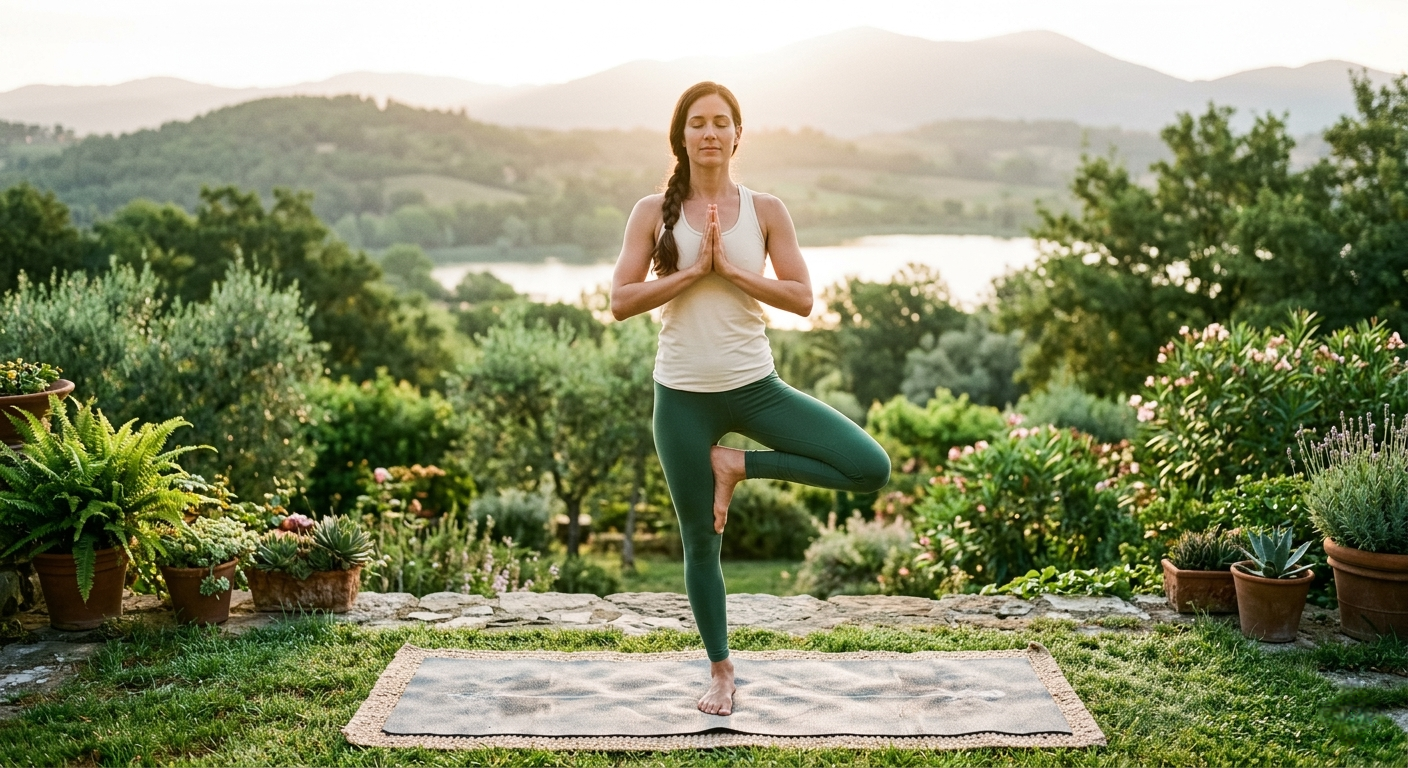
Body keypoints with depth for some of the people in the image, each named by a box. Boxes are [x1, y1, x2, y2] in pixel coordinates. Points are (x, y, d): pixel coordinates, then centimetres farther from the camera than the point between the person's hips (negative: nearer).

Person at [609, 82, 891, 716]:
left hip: (755, 388, 1)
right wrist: (694, 270, -16)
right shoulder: (654, 212, 0)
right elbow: (620, 302, -8)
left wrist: (730, 268, -15)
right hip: (683, 398, -1)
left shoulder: (765, 210, 0)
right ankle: (720, 671, 29)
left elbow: (801, 298, -6)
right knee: (700, 542, 8)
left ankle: (739, 466, 2)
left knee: (872, 469, -13)